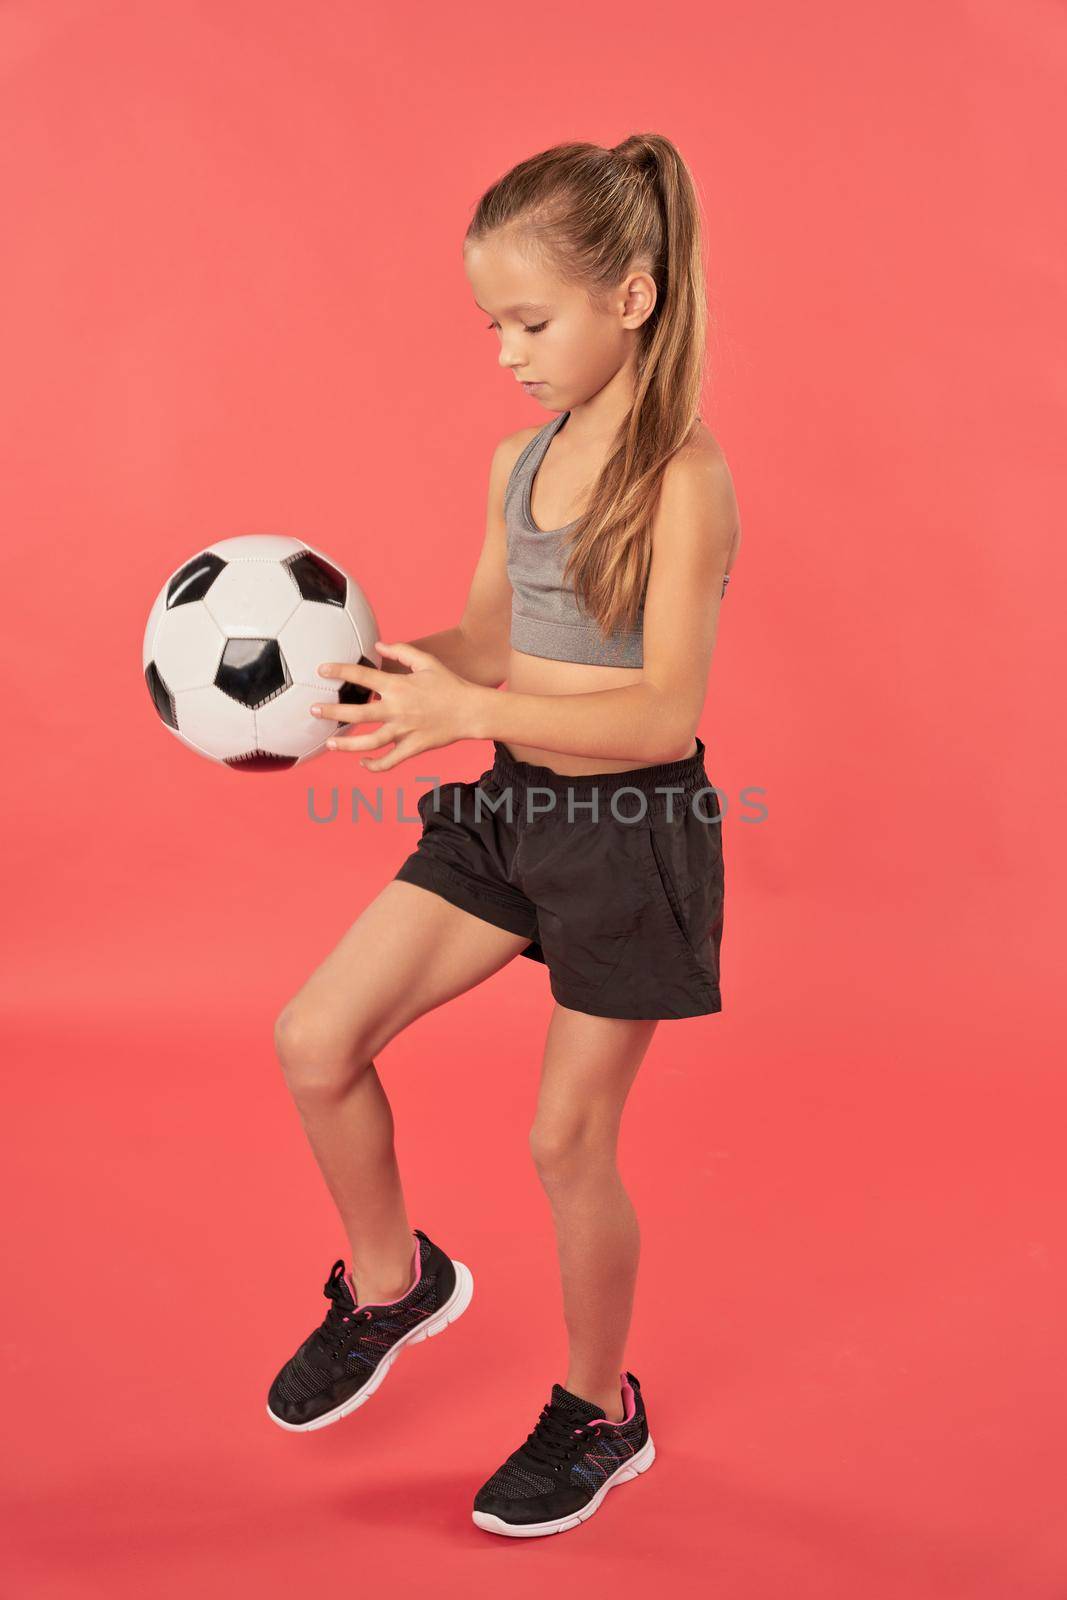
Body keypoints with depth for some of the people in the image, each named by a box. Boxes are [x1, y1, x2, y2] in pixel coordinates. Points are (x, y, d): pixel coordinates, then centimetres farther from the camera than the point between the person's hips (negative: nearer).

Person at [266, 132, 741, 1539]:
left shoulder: (684, 478, -17)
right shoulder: (519, 460, 5)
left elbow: (665, 713, -23)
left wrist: (469, 712, -32)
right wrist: (371, 659, -4)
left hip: (633, 826, -6)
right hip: (510, 808, 7)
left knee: (567, 1138, 6)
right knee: (315, 1039, 1)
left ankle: (600, 1415, 33)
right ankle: (393, 1281, 29)